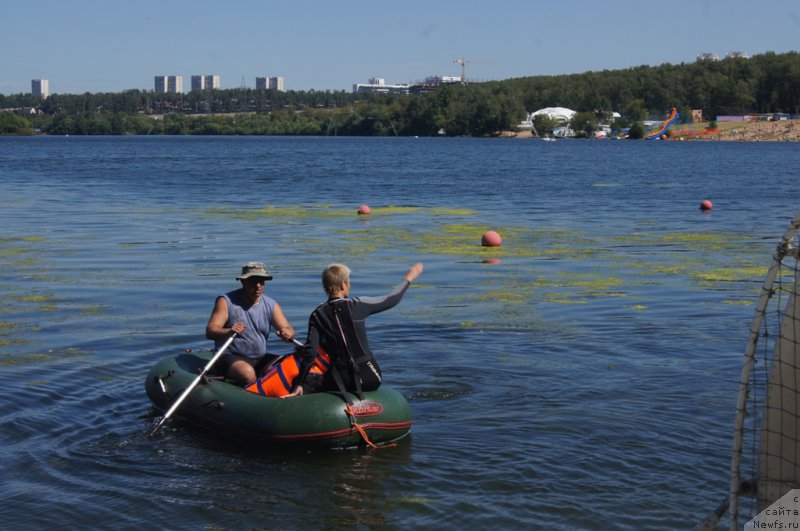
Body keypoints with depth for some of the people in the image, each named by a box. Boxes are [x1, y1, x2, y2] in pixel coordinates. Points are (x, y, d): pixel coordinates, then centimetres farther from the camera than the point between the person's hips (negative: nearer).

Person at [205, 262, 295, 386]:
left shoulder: (271, 305, 8)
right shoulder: (226, 301, -5)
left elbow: (289, 330, 1)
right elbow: (210, 331, -14)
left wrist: (287, 333, -25)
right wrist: (228, 332, -37)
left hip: (260, 359, 5)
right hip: (230, 358, -5)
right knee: (248, 373, -36)